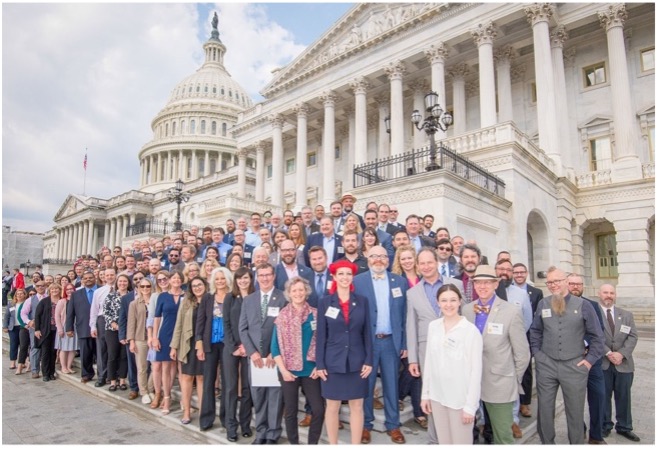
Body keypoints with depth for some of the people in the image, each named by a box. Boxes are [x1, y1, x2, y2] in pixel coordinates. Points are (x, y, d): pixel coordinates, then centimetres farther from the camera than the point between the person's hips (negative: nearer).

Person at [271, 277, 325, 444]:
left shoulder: (315, 314, 0)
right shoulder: (282, 316, -1)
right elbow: (275, 346, -1)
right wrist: (283, 369, -8)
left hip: (311, 370, 1)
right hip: (289, 371, 0)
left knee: (319, 409, -1)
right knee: (290, 411, 10)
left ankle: (312, 443, 19)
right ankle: (293, 443, 28)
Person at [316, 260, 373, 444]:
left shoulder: (362, 301, 1)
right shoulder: (324, 302, -2)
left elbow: (367, 333, 3)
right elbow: (321, 335, -1)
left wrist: (369, 360, -3)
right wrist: (319, 364, -4)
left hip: (357, 362, 1)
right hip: (333, 362, -1)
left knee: (357, 406, 8)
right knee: (332, 407, 9)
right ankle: (333, 445, 25)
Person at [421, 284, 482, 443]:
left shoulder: (471, 330, -13)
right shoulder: (433, 326, 1)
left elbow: (476, 370, -10)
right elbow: (429, 361, 6)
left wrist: (470, 405, -11)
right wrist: (425, 393, 7)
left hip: (460, 398, -4)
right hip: (437, 395, 4)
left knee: (461, 441, 8)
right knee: (443, 441, 16)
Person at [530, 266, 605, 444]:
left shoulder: (582, 305, -4)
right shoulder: (543, 304, 2)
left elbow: (597, 336, 1)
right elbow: (535, 331, 11)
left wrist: (590, 359, -2)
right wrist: (536, 353, 5)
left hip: (574, 366, -1)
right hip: (546, 365, 2)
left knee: (575, 411, 11)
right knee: (544, 409, 10)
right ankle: (546, 443, 27)